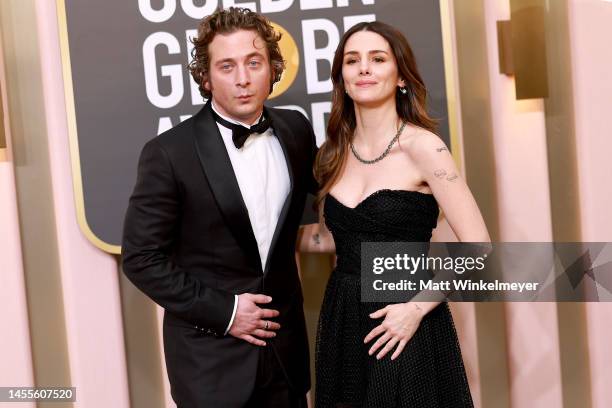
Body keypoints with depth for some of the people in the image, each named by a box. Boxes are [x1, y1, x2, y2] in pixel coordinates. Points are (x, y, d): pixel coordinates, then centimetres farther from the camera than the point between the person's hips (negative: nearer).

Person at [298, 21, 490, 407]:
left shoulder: (421, 146, -13)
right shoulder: (336, 152, 4)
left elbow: (478, 249, -15)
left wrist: (418, 307, -18)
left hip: (405, 330, -5)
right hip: (341, 322, 5)